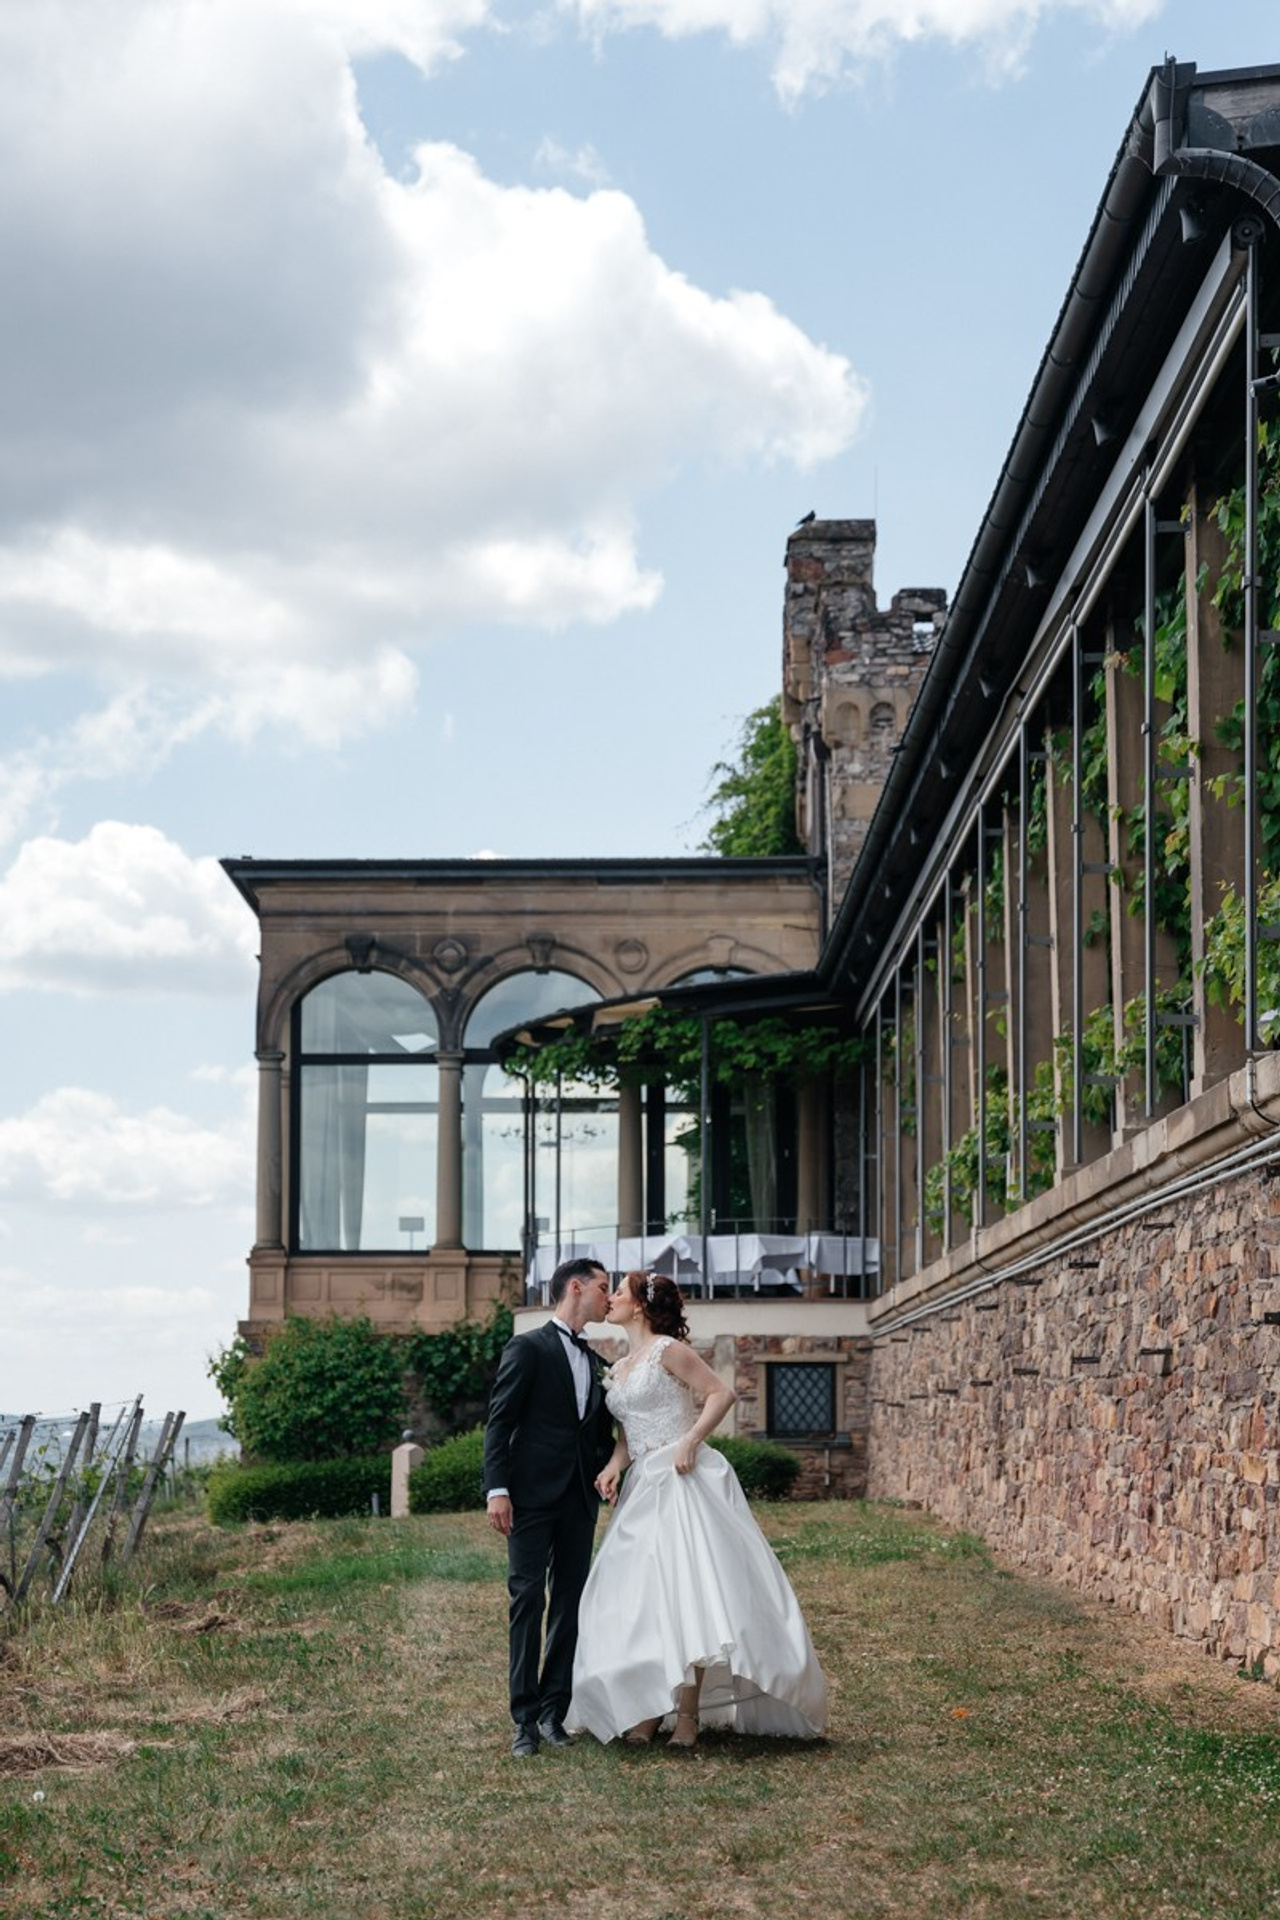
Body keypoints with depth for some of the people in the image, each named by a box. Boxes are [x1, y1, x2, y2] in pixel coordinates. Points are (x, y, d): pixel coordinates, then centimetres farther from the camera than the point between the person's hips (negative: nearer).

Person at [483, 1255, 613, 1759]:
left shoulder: (593, 1362, 18)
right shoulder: (528, 1349, -2)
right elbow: (498, 1424, -7)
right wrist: (497, 1490, -16)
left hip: (580, 1500, 7)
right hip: (533, 1495, -6)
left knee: (570, 1604, 5)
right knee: (528, 1600, -7)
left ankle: (553, 1711, 11)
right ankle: (525, 1718, -4)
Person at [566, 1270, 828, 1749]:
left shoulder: (668, 1350, -4)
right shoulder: (619, 1369, 19)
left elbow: (721, 1394, -8)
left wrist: (691, 1441, -19)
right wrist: (613, 1466, -1)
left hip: (683, 1481, -8)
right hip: (642, 1488, 8)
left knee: (688, 1589, -12)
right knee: (638, 1597, 2)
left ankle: (688, 1714, -11)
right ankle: (647, 1709, 5)